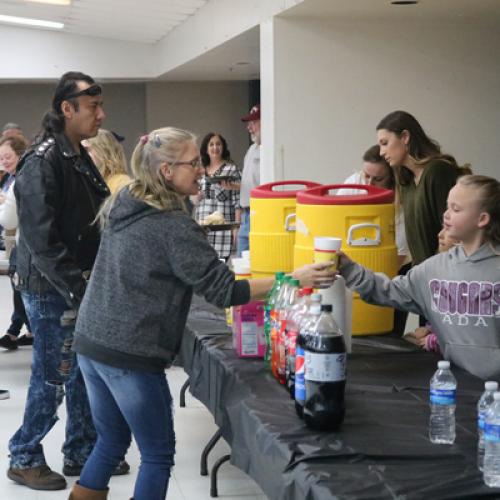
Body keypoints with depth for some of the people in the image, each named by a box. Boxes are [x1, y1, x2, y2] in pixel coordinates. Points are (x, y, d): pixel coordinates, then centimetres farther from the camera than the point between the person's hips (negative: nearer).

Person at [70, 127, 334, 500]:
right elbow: (222, 290, -18)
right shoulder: (174, 227, -16)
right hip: (130, 355, -8)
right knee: (158, 454, 6)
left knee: (112, 441, 21)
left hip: (91, 342, 8)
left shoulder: (122, 207, 8)